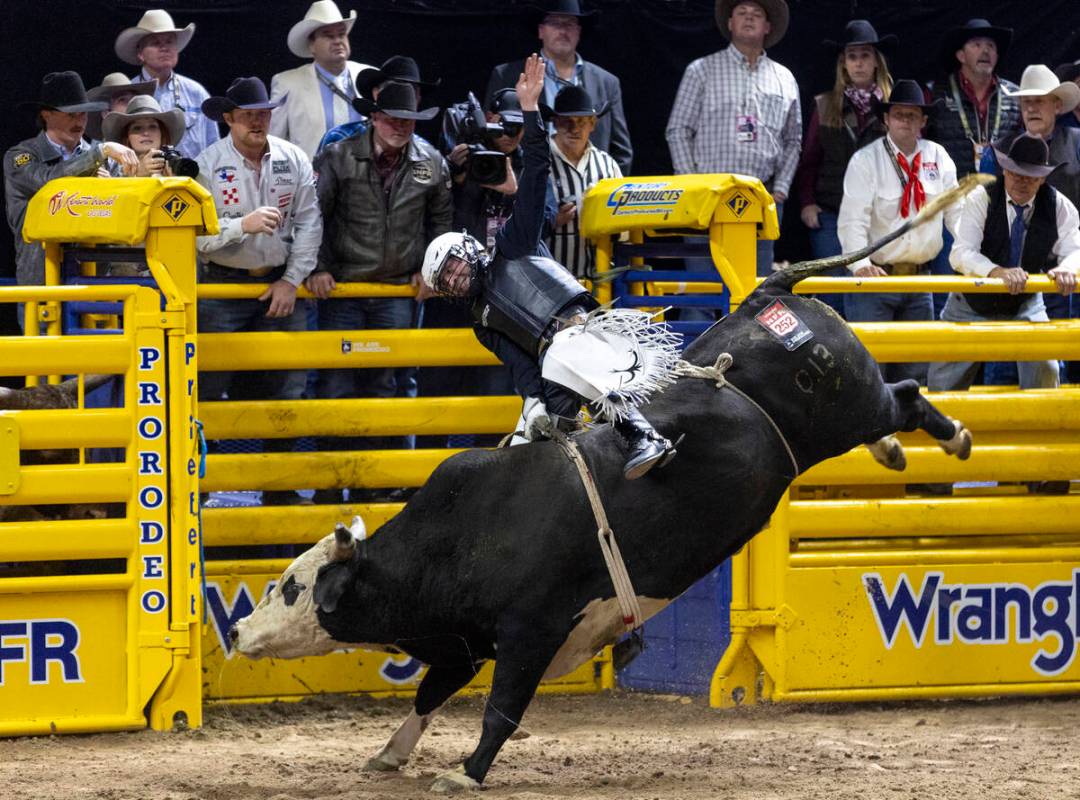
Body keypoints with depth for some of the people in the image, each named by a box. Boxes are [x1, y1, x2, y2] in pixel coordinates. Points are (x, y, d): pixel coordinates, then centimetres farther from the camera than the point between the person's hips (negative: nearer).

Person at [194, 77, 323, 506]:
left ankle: (281, 489, 14)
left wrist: (292, 281, -5)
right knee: (209, 386, -4)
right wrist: (244, 225, -26)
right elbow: (197, 234, -14)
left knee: (286, 386, 4)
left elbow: (309, 223, 0)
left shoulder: (294, 160, 0)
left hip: (281, 284, 3)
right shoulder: (208, 164, -8)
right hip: (223, 285, -3)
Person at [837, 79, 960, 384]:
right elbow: (852, 221, -13)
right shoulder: (865, 161, -6)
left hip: (919, 279, 5)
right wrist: (861, 264, -29)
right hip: (875, 276, -5)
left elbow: (956, 213, 10)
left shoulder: (937, 157, 6)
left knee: (916, 369, 7)